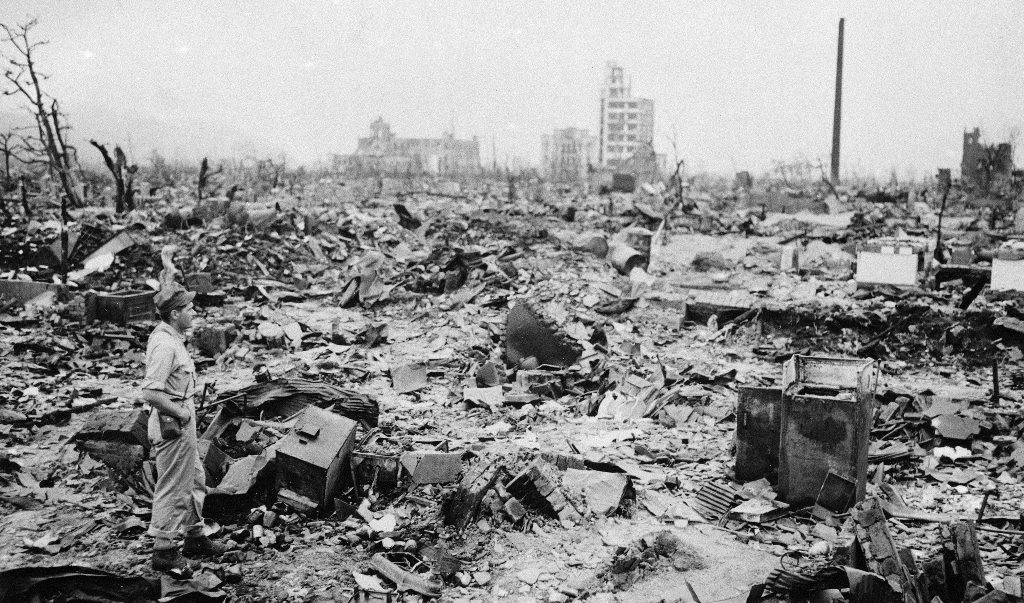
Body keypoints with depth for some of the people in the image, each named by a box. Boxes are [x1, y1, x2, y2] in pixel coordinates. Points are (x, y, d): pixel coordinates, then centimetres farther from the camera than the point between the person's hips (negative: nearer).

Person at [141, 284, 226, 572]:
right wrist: (180, 412, -19)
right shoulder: (165, 344, -23)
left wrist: (186, 410, 12)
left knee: (195, 480, 21)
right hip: (172, 425, -11)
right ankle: (164, 551, 14)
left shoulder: (171, 337, 9)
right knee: (173, 489, 1)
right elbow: (150, 392, -29)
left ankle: (194, 538, 34)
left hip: (182, 423, 11)